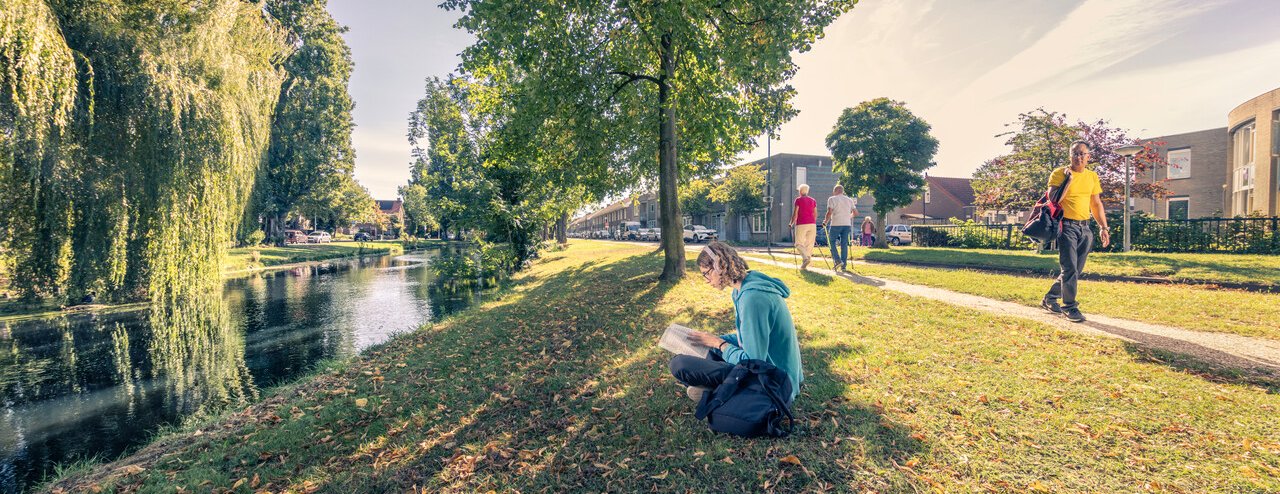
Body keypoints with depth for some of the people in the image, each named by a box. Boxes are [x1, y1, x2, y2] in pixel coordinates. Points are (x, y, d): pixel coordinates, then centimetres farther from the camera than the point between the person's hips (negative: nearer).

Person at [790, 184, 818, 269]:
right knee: (809, 244, 7)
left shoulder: (798, 200, -2)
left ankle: (805, 258, -24)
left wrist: (792, 223, 5)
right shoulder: (813, 201, 12)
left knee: (799, 244, 0)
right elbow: (815, 214, 12)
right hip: (812, 224, 5)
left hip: (801, 224, -4)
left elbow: (795, 213, -6)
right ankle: (804, 264, 7)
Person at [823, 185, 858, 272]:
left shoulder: (832, 199, -2)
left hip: (836, 224, -5)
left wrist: (825, 221, 0)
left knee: (832, 243, 8)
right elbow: (855, 213, 14)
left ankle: (838, 261, -7)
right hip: (847, 224, 5)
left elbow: (829, 212, -13)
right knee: (844, 245, 6)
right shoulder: (849, 200, 14)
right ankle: (844, 266, 6)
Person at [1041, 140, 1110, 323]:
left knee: (1075, 269, 9)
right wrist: (1068, 179, -19)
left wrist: (1103, 227, 12)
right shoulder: (1059, 173, -4)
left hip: (1085, 228, 6)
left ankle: (1050, 299, 23)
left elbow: (1096, 204, 18)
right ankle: (1070, 307, 0)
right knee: (1070, 269, -9)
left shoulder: (1092, 177, 13)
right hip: (1067, 226, -6)